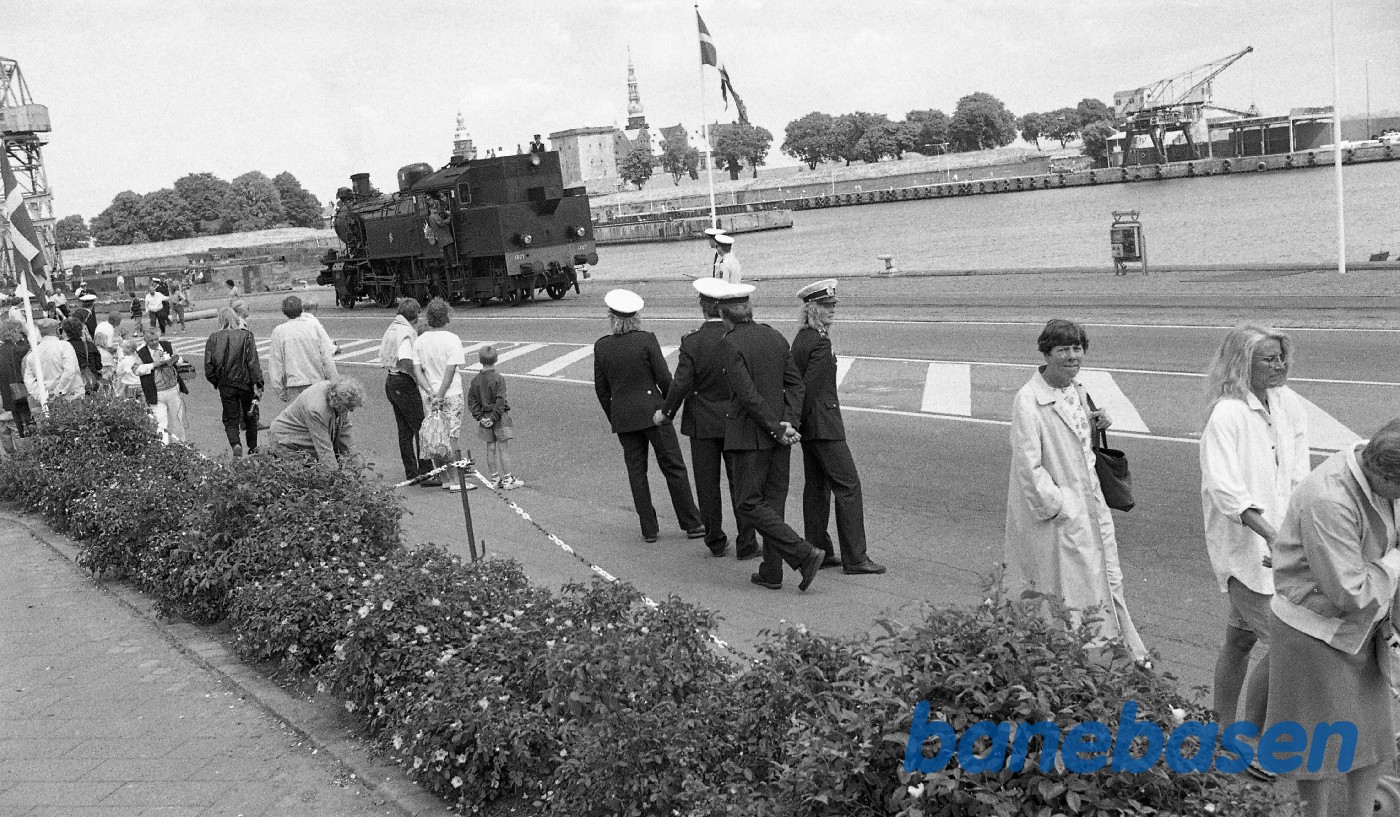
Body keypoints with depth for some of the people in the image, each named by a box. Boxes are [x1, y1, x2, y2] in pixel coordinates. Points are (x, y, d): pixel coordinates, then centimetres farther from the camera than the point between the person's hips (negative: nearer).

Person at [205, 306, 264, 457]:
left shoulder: (213, 339, -3)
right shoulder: (246, 336, -9)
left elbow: (208, 365, -2)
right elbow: (253, 362, -13)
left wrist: (215, 382, 14)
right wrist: (257, 384, -11)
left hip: (225, 385, 1)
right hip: (245, 382, -1)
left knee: (230, 419, 7)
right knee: (250, 416, 17)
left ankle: (236, 444, -18)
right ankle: (253, 447, 27)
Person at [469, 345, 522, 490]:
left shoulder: (476, 380, 2)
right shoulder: (498, 379, -13)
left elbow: (472, 401, 2)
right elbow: (500, 401, -19)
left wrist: (480, 417, 0)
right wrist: (494, 418, -14)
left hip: (485, 417, 5)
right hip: (499, 417, -5)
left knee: (490, 448, 10)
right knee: (503, 448, 1)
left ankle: (495, 479, 16)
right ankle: (507, 479, 5)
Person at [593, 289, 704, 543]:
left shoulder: (601, 346, 0)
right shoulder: (647, 340, -9)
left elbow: (601, 388, 5)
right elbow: (664, 379, -9)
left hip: (622, 416, 3)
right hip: (652, 411, -3)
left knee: (636, 471, 10)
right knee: (673, 468, 4)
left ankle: (649, 528, 13)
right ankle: (692, 524, 9)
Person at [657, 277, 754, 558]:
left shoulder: (692, 342, -13)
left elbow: (681, 385, -12)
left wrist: (665, 413, 3)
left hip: (703, 422, -1)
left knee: (707, 484, 11)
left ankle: (715, 541, 20)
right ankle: (746, 544, 11)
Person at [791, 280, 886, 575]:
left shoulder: (801, 338, 11)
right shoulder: (820, 343, -18)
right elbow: (810, 386, -20)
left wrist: (796, 421, 13)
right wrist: (798, 420, -12)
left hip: (809, 426, 10)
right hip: (824, 426, -10)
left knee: (816, 487, 14)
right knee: (848, 485, -5)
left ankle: (817, 551, 20)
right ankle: (854, 558, -2)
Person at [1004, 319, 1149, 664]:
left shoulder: (1076, 390, 5)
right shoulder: (1028, 401, -20)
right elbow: (1028, 466, -21)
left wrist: (1094, 425, 1)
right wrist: (1058, 506, -18)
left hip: (1090, 506, 8)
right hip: (1056, 518, -8)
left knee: (1108, 580, 18)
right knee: (1063, 592, 5)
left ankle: (1128, 651, 32)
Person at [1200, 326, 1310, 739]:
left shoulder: (1288, 406, 5)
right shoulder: (1226, 415, -17)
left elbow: (1298, 477, 7)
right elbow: (1224, 488, -23)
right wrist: (1270, 532, -30)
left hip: (1278, 544, 8)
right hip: (1244, 546, -8)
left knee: (1240, 638, 17)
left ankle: (1224, 730, 30)